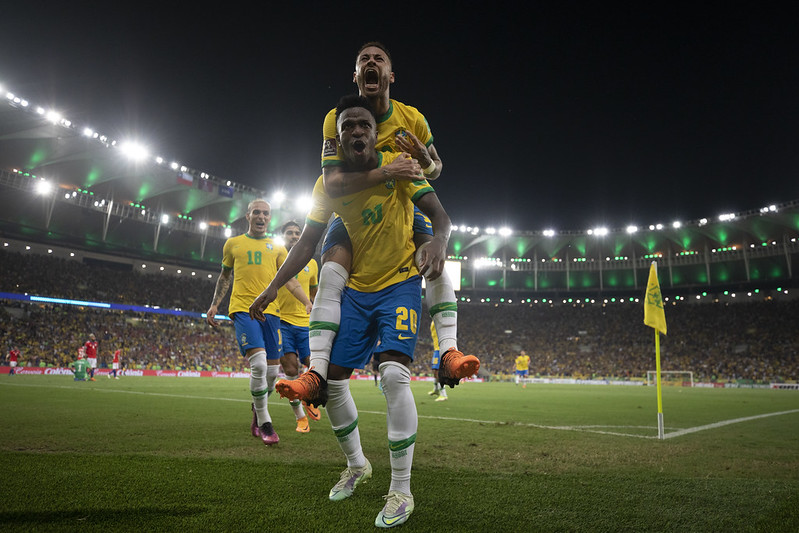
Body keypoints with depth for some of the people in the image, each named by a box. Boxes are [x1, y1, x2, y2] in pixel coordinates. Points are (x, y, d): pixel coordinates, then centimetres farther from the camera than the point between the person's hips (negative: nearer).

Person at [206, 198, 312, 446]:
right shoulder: (233, 244, 13)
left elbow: (290, 279, 9)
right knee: (259, 364, -19)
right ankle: (264, 423, -3)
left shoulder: (277, 248, 15)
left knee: (272, 371, 2)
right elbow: (225, 276, 22)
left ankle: (257, 414, 29)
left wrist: (308, 303, -4)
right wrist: (214, 304, 14)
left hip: (270, 311, 3)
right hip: (243, 309, -2)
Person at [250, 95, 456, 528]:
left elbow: (439, 215, -15)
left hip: (400, 283, -4)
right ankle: (357, 465, 28)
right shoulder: (329, 184, -1)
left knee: (394, 375, -22)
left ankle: (401, 491, -6)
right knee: (331, 379, 3)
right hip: (356, 288, 4)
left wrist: (439, 242, -39)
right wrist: (272, 288, -4)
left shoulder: (399, 165, -10)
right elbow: (307, 242, 3)